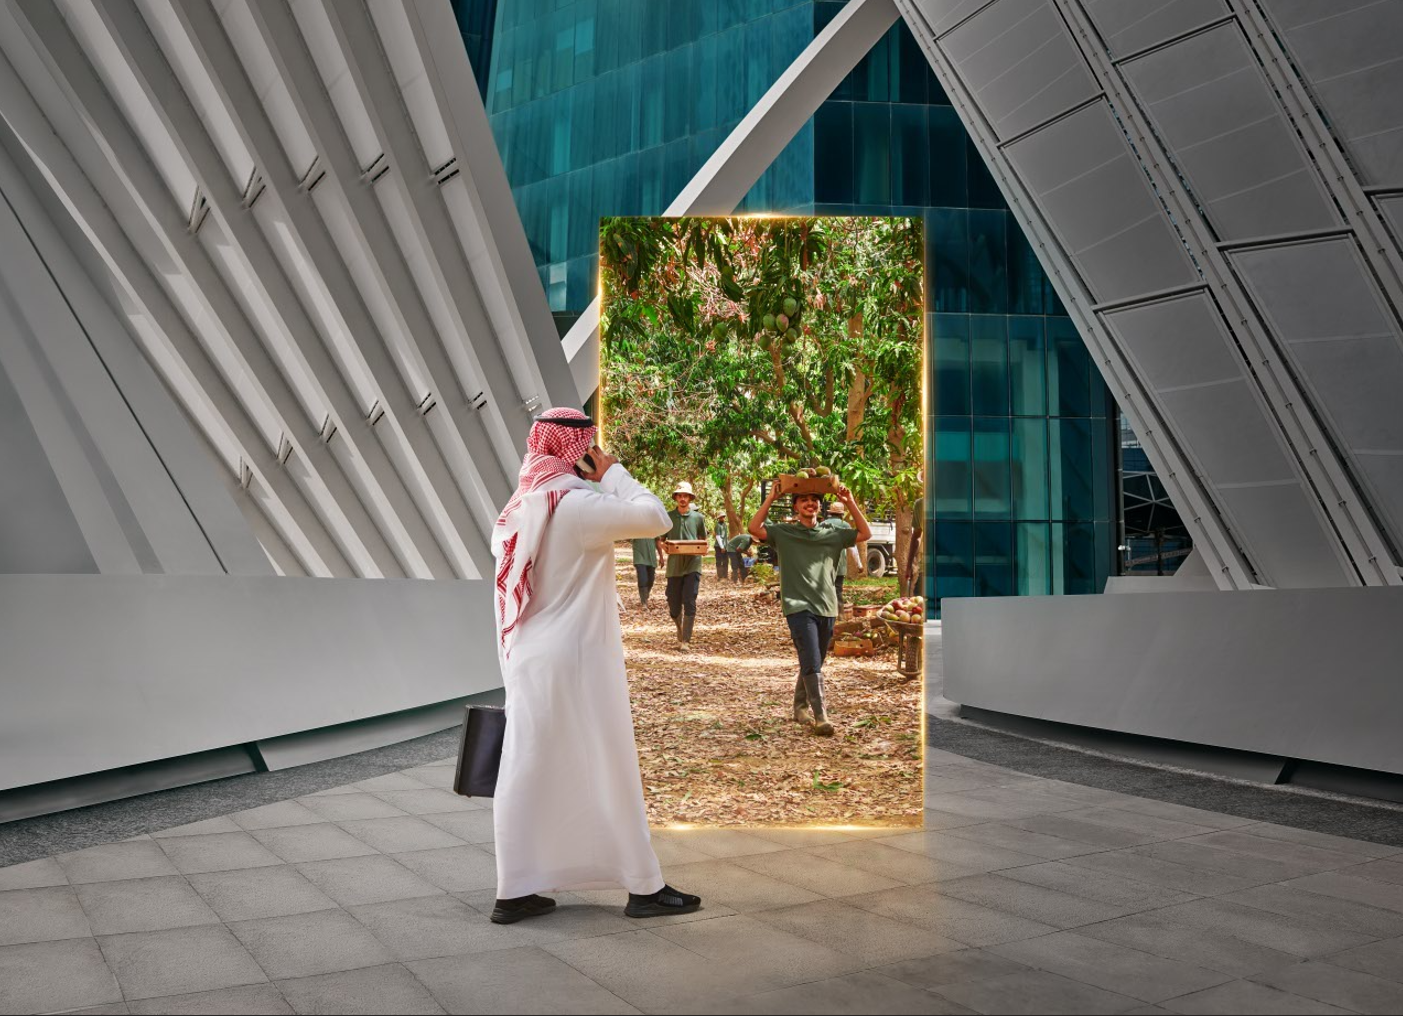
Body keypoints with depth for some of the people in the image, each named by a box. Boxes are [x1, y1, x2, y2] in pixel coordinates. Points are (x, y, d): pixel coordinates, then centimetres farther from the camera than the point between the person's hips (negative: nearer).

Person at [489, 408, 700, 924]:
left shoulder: (519, 507, 10)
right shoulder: (576, 503, -16)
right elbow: (655, 518, -20)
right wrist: (614, 472, -9)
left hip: (527, 662, 8)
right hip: (574, 660, -8)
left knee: (527, 772, 10)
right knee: (608, 772, 2)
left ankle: (514, 891, 16)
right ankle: (644, 886, 13)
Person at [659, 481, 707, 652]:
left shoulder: (698, 517, 5)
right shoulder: (667, 517, 5)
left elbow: (704, 540, 15)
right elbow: (660, 540, 12)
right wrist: (663, 554, -8)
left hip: (693, 565, -1)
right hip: (674, 566, 1)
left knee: (689, 603, -10)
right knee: (674, 606, 7)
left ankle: (686, 641, -6)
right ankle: (680, 631, 35)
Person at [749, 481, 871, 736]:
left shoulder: (831, 534, 11)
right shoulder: (784, 533, 2)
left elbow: (865, 533, 9)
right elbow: (755, 528, -13)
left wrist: (850, 503, 2)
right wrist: (771, 498, -12)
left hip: (827, 606, 4)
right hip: (799, 606, -4)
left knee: (814, 664, 14)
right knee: (811, 663, -14)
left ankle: (800, 706, 31)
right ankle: (820, 716, -13)